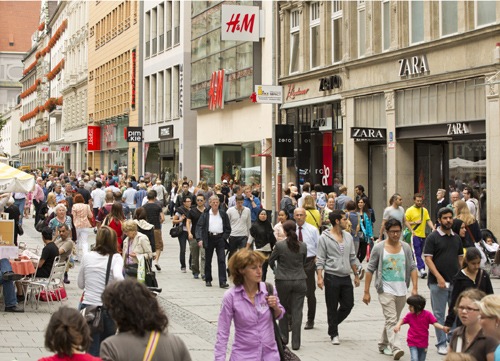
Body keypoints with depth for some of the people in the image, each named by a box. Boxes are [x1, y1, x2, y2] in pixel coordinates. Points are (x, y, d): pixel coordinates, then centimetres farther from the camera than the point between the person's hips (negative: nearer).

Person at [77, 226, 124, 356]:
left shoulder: (88, 257, 6)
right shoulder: (116, 257, -5)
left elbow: (80, 284, 13)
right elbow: (118, 277, -24)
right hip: (108, 308, -2)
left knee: (92, 353, 0)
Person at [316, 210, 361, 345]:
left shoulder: (348, 236, 10)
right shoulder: (324, 238, -6)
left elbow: (352, 257, 16)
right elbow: (320, 259, -6)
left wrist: (356, 275, 14)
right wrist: (320, 277, -14)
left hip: (346, 277, 5)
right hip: (331, 277, -5)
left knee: (348, 305, 6)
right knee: (332, 307, 2)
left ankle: (333, 325, 28)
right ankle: (334, 334, 14)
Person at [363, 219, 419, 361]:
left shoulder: (406, 247, 6)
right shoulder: (379, 248, -4)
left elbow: (412, 268, 7)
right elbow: (370, 270, -1)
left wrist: (415, 288, -4)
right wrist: (366, 292, -4)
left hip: (401, 291, 4)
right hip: (386, 290, -4)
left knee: (393, 320, 14)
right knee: (391, 320, -15)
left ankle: (383, 344, 31)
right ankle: (396, 349, -24)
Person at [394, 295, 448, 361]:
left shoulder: (427, 314, -11)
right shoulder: (409, 315, -4)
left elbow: (435, 323, -12)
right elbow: (403, 320, 10)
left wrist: (443, 328, -30)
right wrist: (398, 325, -10)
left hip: (423, 343, 0)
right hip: (412, 343, 0)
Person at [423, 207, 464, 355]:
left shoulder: (456, 238, 12)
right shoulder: (432, 237, -5)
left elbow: (460, 258, 17)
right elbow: (428, 258, -10)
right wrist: (438, 276, -18)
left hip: (456, 281, 5)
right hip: (438, 282, -5)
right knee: (439, 314, 2)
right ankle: (441, 344, 9)